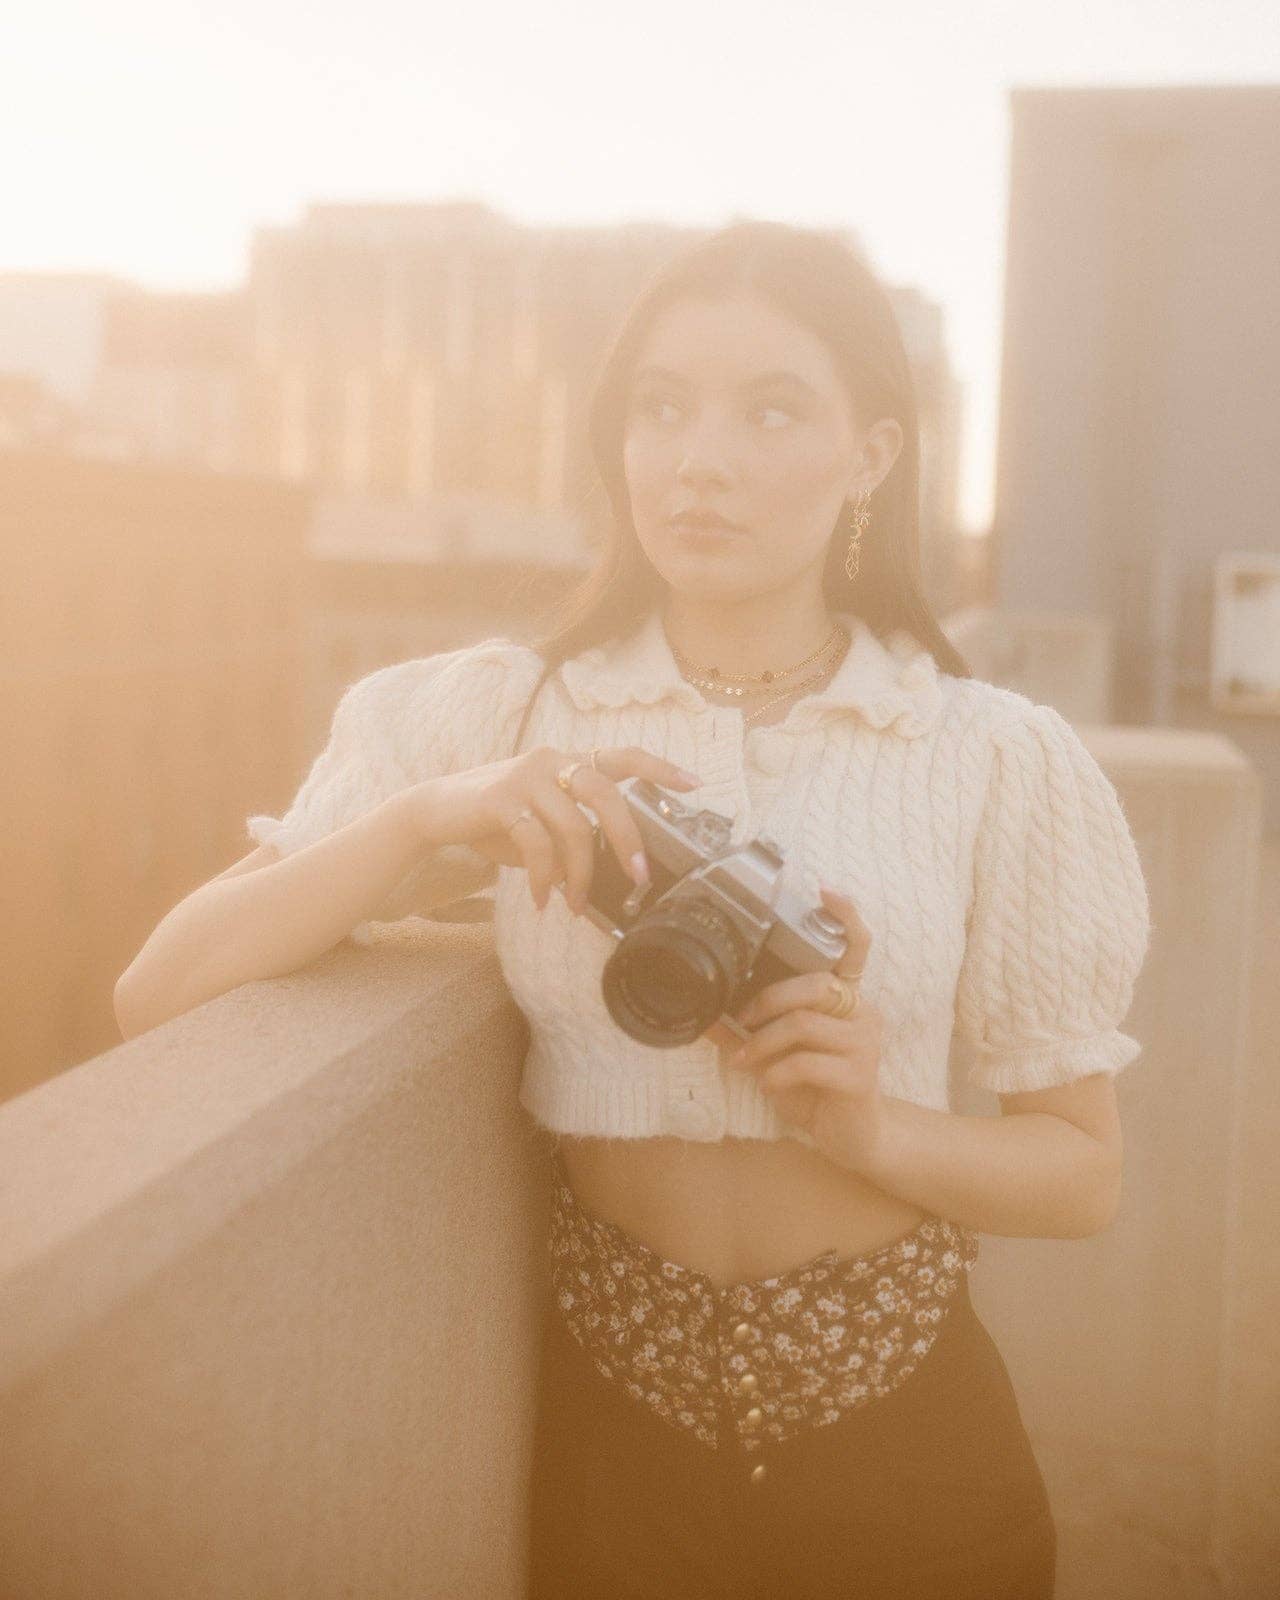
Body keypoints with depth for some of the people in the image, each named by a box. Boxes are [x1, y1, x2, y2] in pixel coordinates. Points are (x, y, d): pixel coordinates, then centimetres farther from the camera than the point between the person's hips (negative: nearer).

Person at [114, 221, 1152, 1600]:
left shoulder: (1002, 760, -7)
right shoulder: (491, 713, -6)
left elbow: (1082, 1174, 0)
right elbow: (158, 997, -10)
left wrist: (872, 1128, -20)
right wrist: (426, 820, -25)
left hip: (903, 1434, 1)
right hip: (599, 1419, 0)